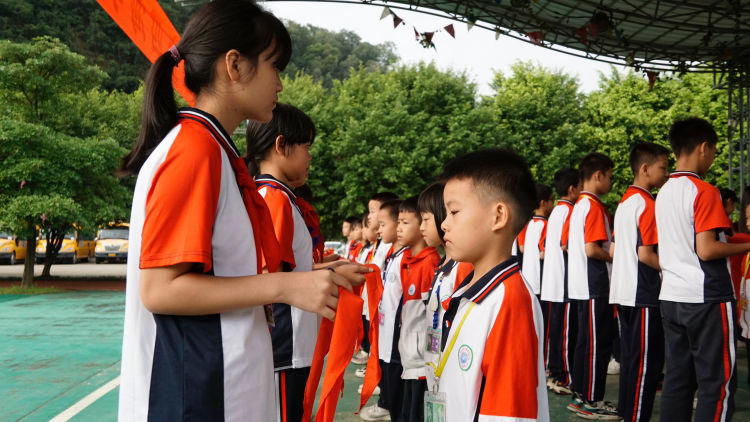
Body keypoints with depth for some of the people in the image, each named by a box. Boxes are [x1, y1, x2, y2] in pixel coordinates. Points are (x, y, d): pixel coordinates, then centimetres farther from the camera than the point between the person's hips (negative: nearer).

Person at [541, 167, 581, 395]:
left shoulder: (554, 212, 16)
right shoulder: (570, 211, -12)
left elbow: (545, 247, 19)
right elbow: (567, 244, -20)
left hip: (551, 281, 9)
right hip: (566, 281, -9)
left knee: (555, 327, 13)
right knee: (566, 329, -5)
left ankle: (553, 373, 19)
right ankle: (564, 378, -2)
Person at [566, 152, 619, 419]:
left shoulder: (577, 205, 14)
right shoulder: (594, 206, -15)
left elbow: (567, 245, 20)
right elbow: (592, 249, -23)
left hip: (580, 285, 10)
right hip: (594, 286, -10)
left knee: (586, 340, 14)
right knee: (599, 342, -4)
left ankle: (580, 395, 20)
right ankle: (591, 401, 1)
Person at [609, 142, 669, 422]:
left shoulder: (624, 202, 14)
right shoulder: (648, 204, -14)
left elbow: (612, 250, 16)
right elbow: (646, 254, -20)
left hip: (623, 293, 9)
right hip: (644, 294, -9)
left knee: (630, 355, 15)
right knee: (647, 360, -3)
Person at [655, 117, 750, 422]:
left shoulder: (664, 192, 12)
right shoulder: (704, 191, -12)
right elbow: (706, 250, -18)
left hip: (671, 297, 8)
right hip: (707, 298, -8)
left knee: (677, 378, 11)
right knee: (718, 382, 0)